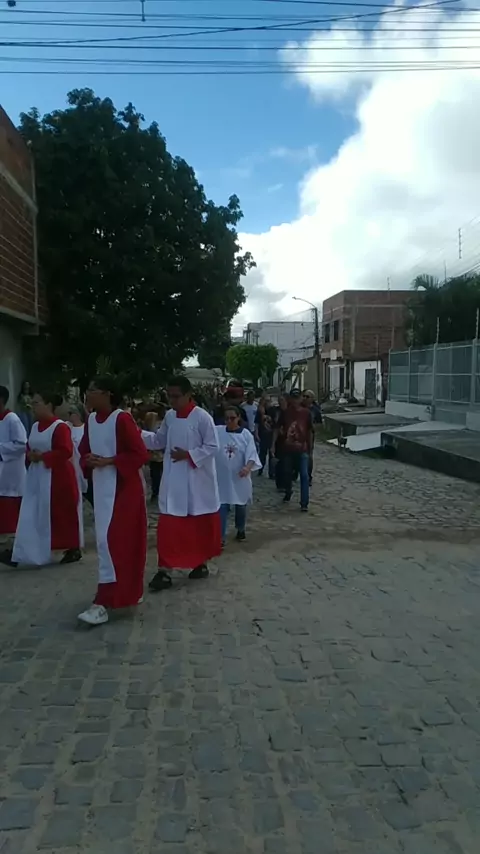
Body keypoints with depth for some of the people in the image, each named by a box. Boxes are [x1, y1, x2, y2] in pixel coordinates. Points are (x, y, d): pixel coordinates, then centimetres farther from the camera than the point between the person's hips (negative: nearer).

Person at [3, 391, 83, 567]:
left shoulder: (60, 427, -14)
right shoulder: (35, 426, 12)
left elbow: (66, 451, -21)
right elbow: (29, 447, 20)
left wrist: (43, 456, -19)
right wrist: (31, 455, -2)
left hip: (57, 477, -8)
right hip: (36, 476, 8)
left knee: (62, 514, 2)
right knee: (30, 517, 5)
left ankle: (73, 549, 19)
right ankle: (22, 554, 7)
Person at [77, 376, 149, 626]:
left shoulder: (122, 419, -15)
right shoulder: (90, 420, 7)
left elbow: (140, 454, -16)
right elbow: (84, 450, 17)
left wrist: (109, 461, -20)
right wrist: (88, 460, -6)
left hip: (123, 486, -8)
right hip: (101, 486, 8)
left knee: (112, 539, -10)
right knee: (108, 538, 14)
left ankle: (105, 602, -5)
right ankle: (130, 590, 30)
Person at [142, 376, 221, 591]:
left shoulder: (202, 417, -14)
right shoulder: (169, 416, 4)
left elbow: (212, 447, -13)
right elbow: (159, 440, 10)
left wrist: (188, 455, -22)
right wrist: (138, 433, -5)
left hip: (197, 480, -4)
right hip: (173, 480, 4)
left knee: (201, 524, 12)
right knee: (168, 525, 0)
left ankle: (201, 563, 32)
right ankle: (164, 571, 4)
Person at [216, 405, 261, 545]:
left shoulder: (246, 434, -5)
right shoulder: (217, 431, -2)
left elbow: (251, 455, -11)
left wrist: (248, 467, -28)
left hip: (240, 478, 0)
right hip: (222, 477, 0)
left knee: (240, 506, 14)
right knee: (222, 506, -1)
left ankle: (240, 530, 38)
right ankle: (221, 537, 6)